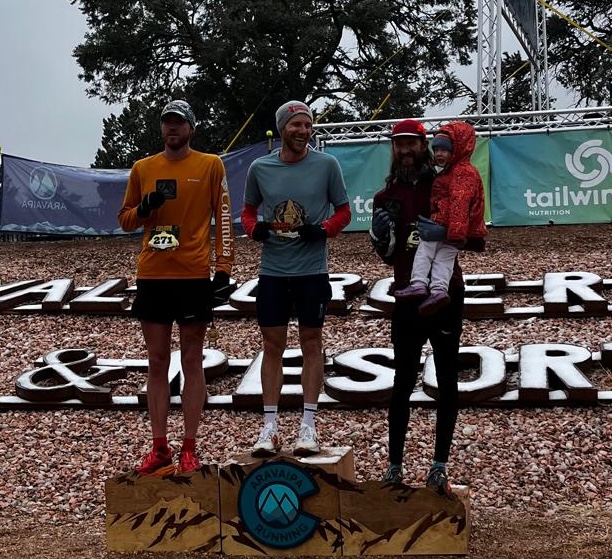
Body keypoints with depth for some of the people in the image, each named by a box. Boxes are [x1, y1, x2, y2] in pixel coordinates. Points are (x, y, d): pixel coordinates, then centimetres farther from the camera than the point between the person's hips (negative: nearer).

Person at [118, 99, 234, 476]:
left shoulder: (210, 165, 2)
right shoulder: (143, 168, 10)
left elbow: (224, 217, 0)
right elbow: (125, 219, 15)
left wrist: (224, 267, -7)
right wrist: (144, 208, -7)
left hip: (194, 275, -3)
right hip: (152, 275, 3)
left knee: (192, 362, 3)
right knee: (157, 363, 7)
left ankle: (190, 449, 10)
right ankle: (160, 449, 14)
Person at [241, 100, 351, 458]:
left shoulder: (326, 165, -2)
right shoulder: (260, 168, 4)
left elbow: (344, 212, 5)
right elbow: (248, 211, 16)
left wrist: (323, 230, -14)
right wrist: (254, 228, -6)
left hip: (312, 270, -2)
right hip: (272, 270, 2)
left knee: (311, 343, 5)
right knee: (273, 345, 5)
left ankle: (309, 426, 12)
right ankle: (270, 427, 12)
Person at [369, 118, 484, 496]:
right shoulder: (386, 197, 9)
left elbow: (477, 240, -5)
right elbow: (388, 256, 11)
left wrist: (445, 233, -23)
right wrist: (382, 234, -11)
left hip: (446, 295, -2)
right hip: (408, 298, 2)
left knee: (448, 383, 3)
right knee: (403, 382, 4)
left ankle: (440, 467, 10)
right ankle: (395, 465, 10)